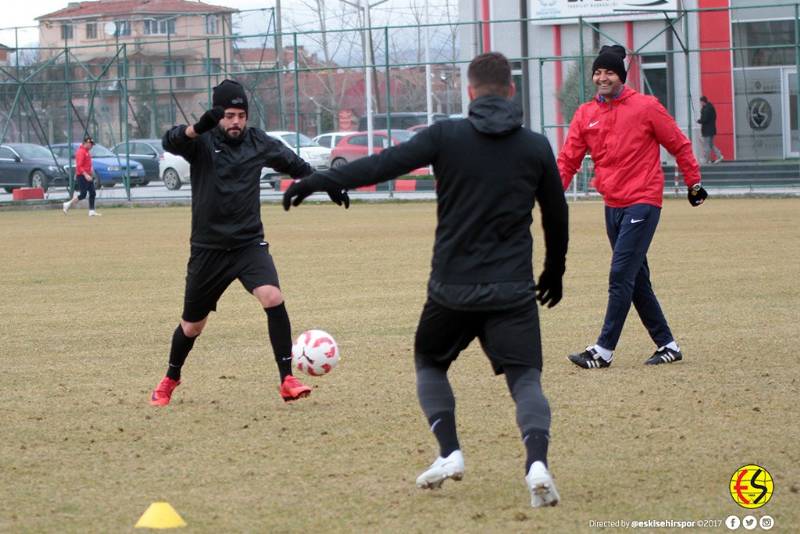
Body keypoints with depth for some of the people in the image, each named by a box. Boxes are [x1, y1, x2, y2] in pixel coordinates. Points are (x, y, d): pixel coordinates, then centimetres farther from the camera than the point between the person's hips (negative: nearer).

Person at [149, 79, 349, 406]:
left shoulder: (258, 143, 2)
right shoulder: (202, 142, -8)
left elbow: (296, 166, 18)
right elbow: (170, 142, -30)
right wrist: (198, 128, -49)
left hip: (249, 244, 1)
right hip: (208, 250, -1)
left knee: (273, 297, -25)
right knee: (192, 326, 10)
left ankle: (287, 380, -18)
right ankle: (170, 380, 38)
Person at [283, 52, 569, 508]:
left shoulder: (447, 135, -4)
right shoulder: (536, 147, 2)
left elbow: (384, 164, -7)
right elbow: (557, 215, 12)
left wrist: (320, 180, 2)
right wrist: (555, 271, 28)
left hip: (452, 286, 0)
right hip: (513, 290, 0)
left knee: (430, 363, 23)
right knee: (525, 377, -1)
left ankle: (450, 453, 8)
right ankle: (537, 461, -26)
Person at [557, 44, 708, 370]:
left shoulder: (646, 107, -6)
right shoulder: (585, 114, 8)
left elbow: (679, 145, 2)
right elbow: (569, 159, 4)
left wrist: (693, 183, 7)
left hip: (643, 203, -6)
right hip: (612, 205, 6)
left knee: (621, 275, -13)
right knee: (637, 281, 11)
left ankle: (604, 350, -12)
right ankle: (667, 345, 20)